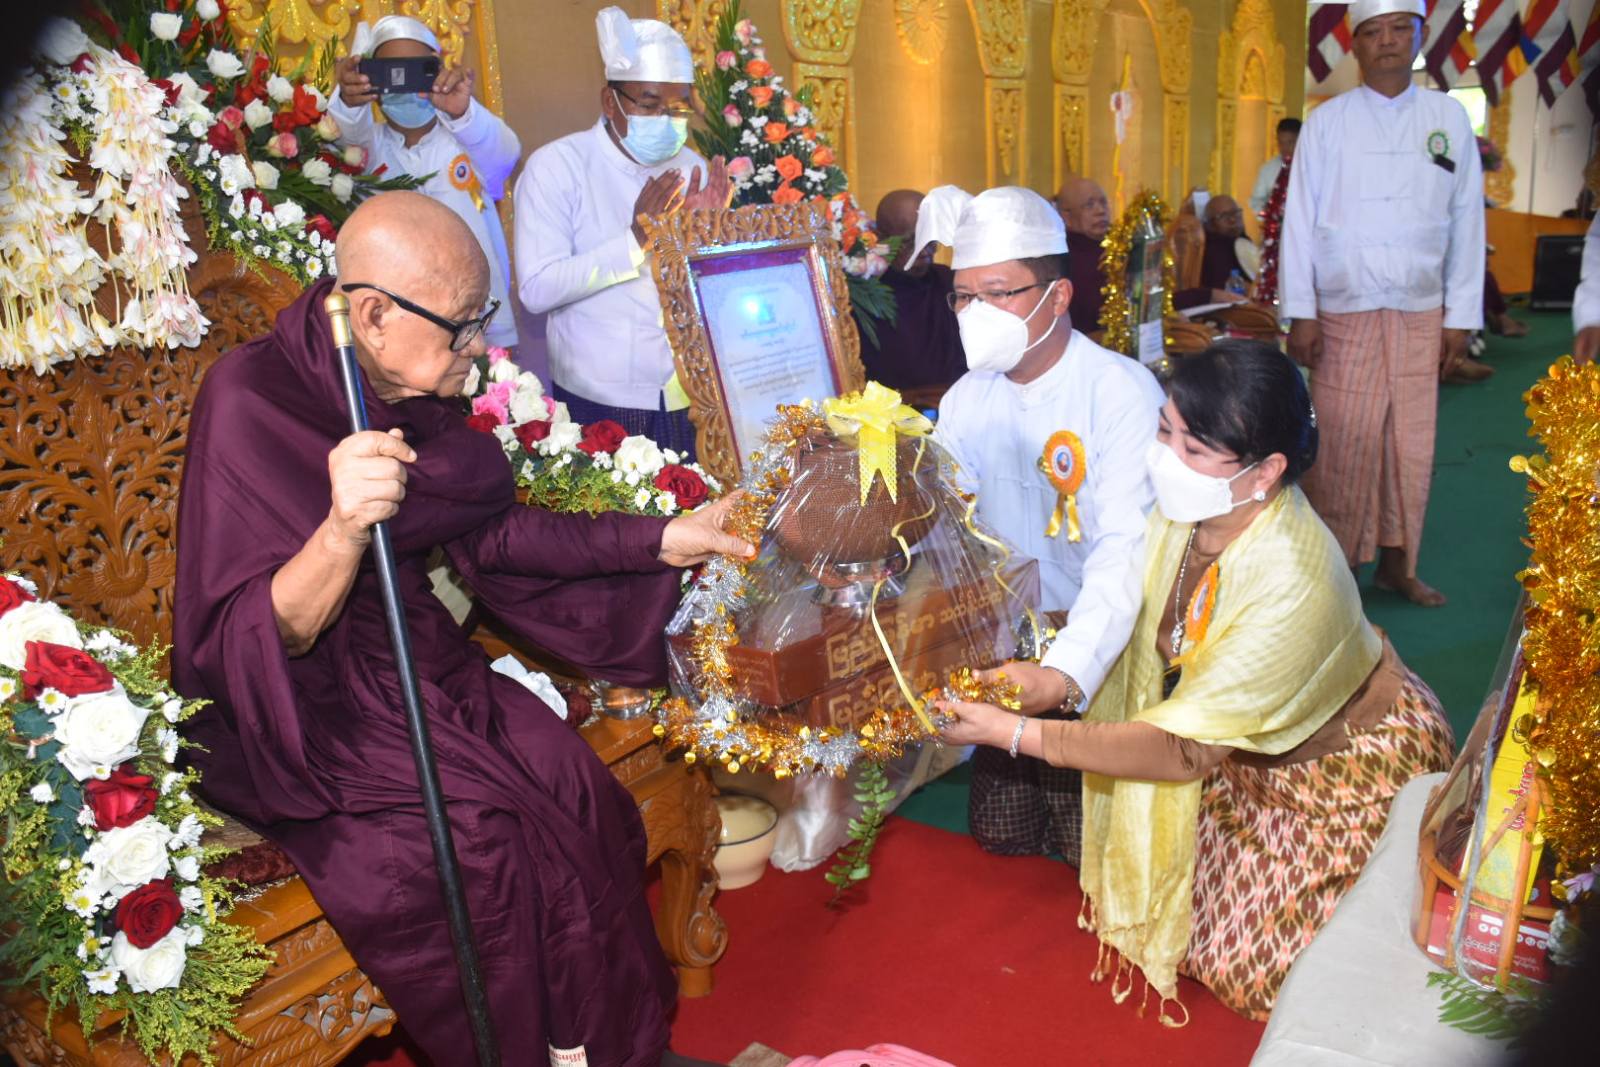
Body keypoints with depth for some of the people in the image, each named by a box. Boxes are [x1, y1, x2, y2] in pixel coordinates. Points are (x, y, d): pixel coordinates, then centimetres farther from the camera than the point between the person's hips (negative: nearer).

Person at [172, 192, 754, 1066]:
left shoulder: (410, 394, -1)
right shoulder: (250, 400, -20)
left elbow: (491, 534, 9)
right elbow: (252, 642, -24)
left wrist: (663, 540, 5)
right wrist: (343, 531, -45)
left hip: (415, 660, 6)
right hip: (302, 705, -6)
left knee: (576, 792, -14)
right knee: (473, 843, -24)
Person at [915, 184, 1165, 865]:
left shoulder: (1122, 392, -19)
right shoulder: (967, 399, 3)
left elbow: (1126, 550, -30)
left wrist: (1064, 673, -44)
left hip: (1097, 660, -5)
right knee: (998, 852, 10)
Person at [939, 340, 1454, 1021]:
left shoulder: (1292, 582, -40)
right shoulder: (1180, 513, -20)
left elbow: (1182, 748, -37)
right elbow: (1142, 640, -7)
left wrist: (1018, 733, -37)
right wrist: (1047, 674, -23)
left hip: (1354, 770, -5)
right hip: (1251, 755, 6)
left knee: (1257, 973, 10)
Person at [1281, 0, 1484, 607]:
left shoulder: (1449, 119, 7)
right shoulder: (1327, 122, 1)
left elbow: (1466, 222, 7)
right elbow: (1299, 220, -2)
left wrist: (1461, 317, 3)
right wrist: (1300, 313, -8)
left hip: (1422, 315, 3)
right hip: (1345, 313, -2)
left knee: (1412, 447, 7)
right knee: (1344, 447, -4)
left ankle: (1397, 564, 20)